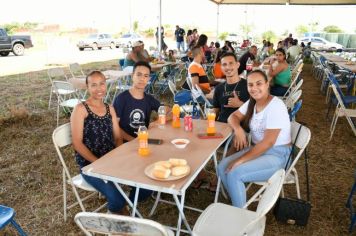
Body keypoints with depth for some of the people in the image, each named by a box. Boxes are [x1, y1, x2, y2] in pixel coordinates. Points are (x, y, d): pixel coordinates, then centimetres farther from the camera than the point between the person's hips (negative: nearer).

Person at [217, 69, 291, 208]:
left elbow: (268, 142, -26)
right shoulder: (252, 103, 3)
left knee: (234, 173, -23)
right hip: (257, 148, 8)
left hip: (277, 155, -8)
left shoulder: (275, 106, -22)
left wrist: (241, 159, -25)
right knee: (223, 167, -9)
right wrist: (238, 129, -14)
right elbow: (233, 117, 11)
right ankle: (237, 203, 6)